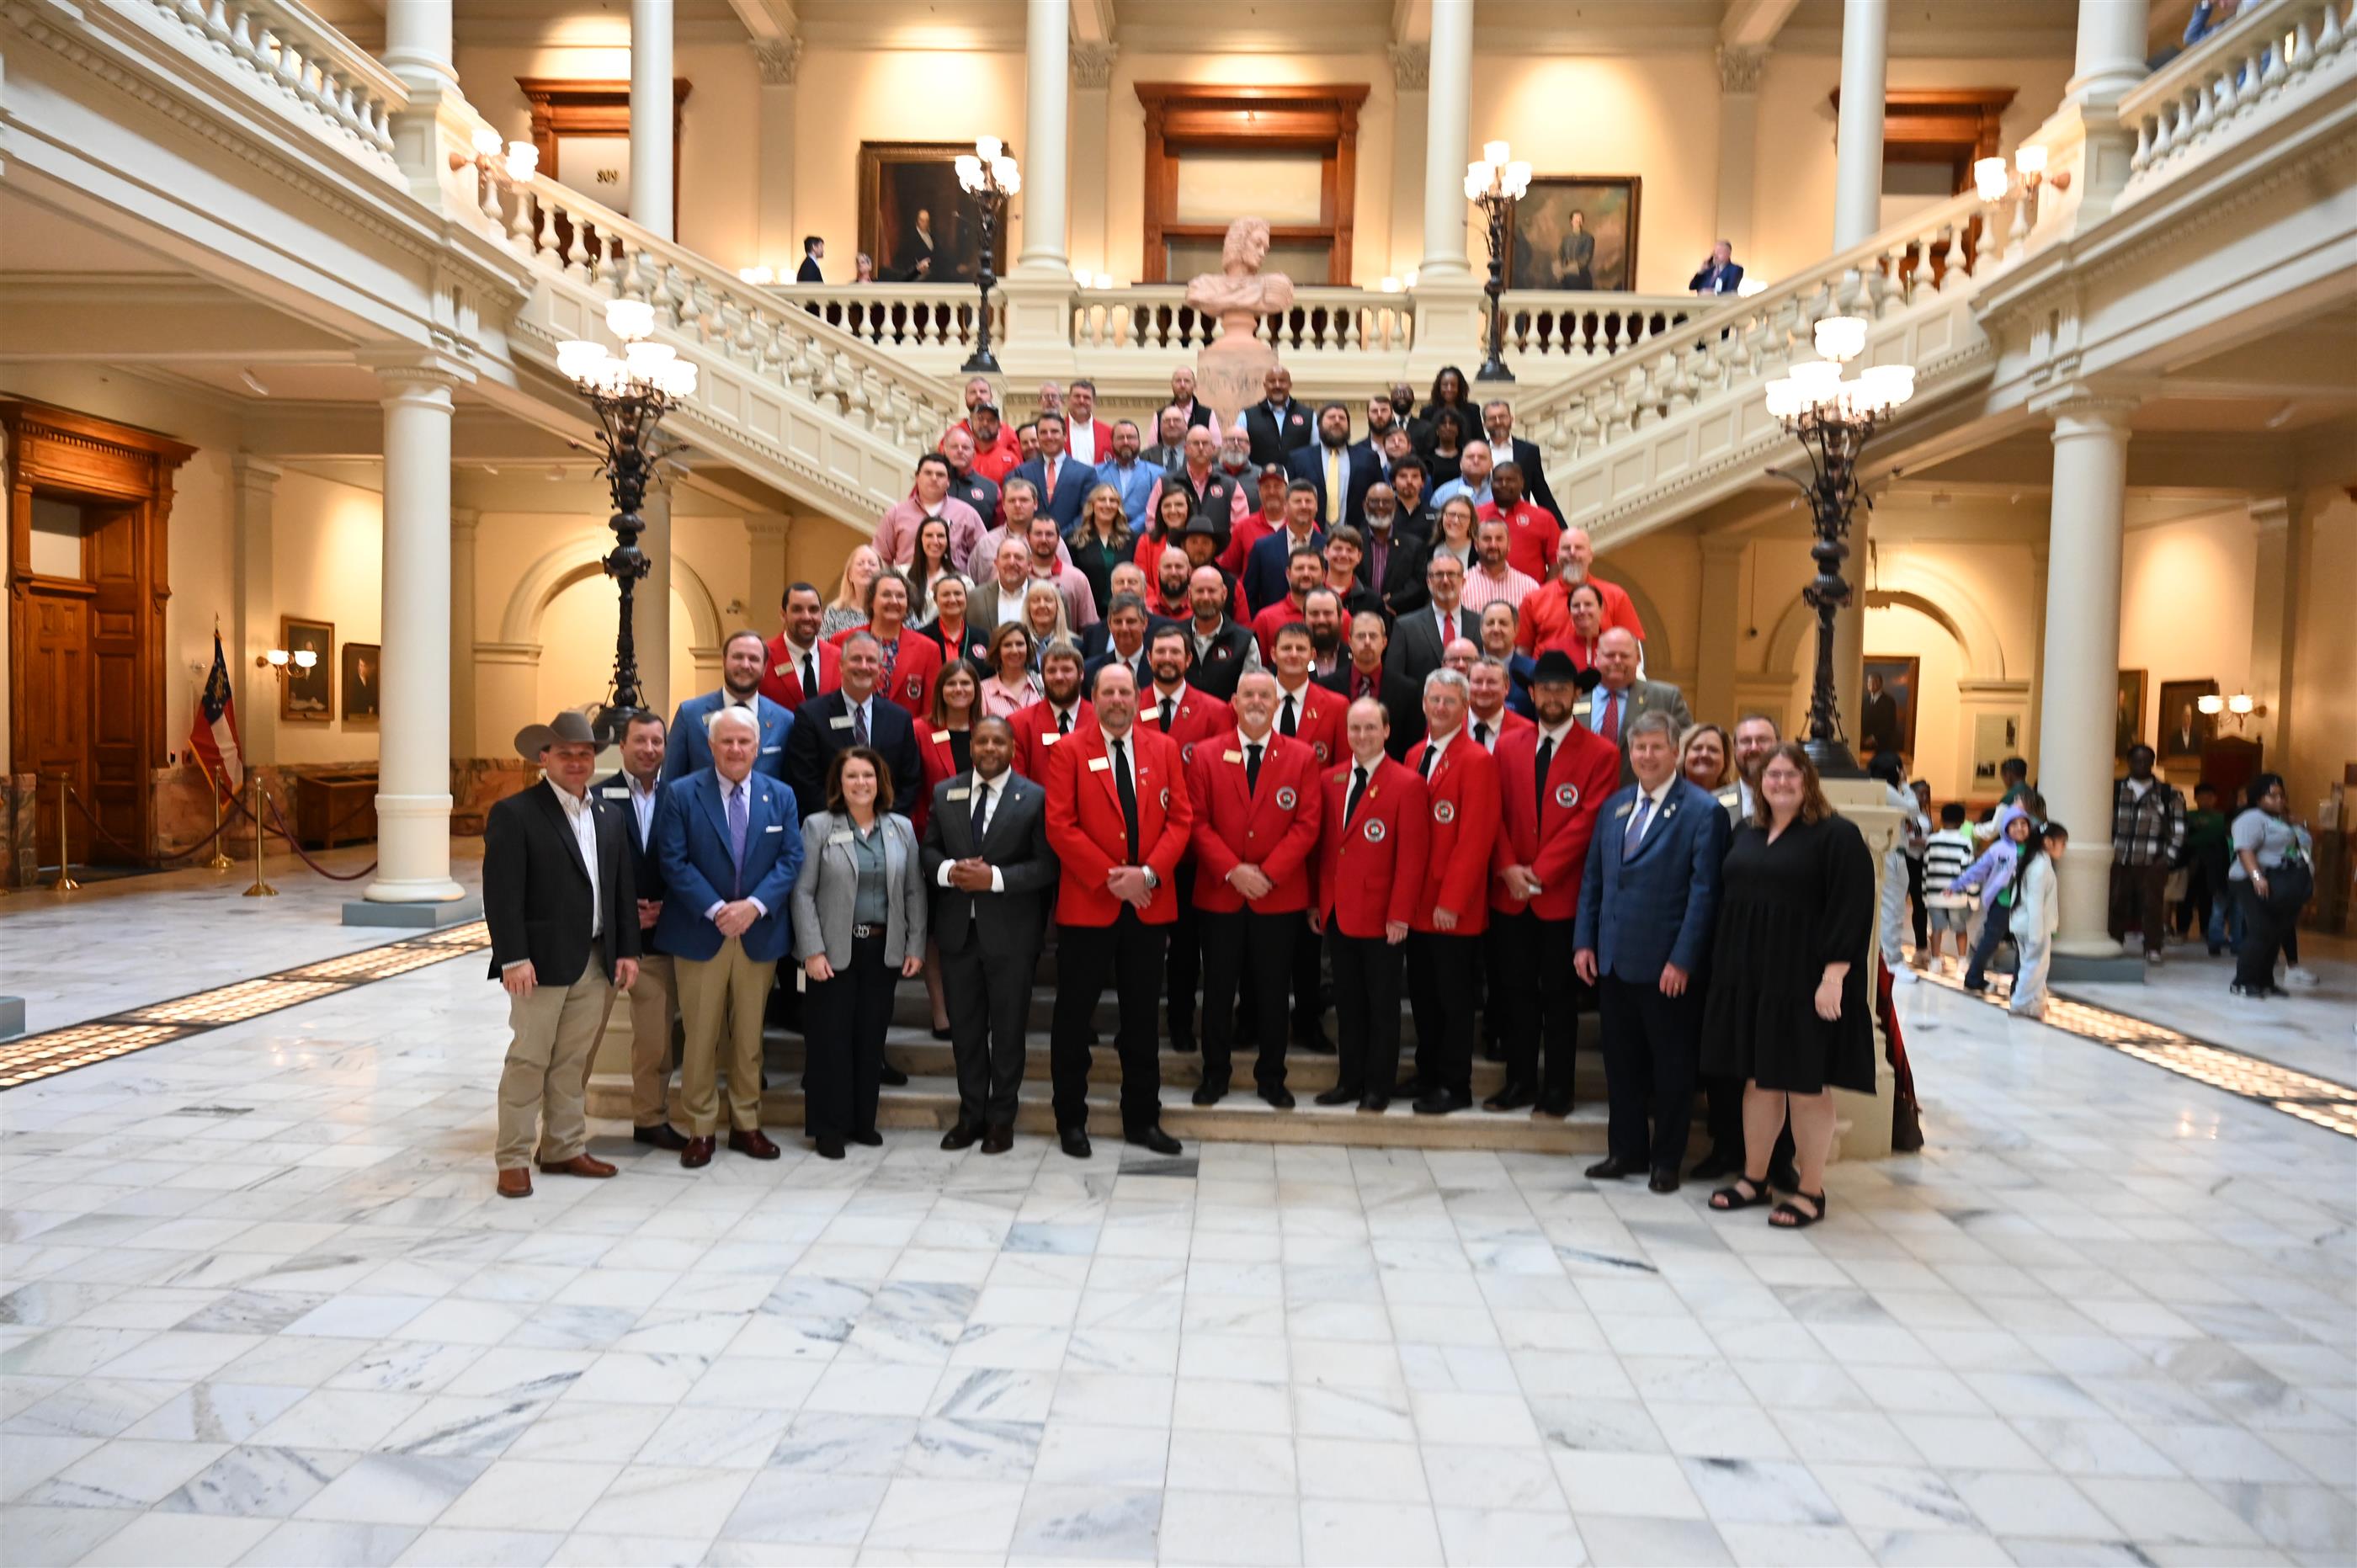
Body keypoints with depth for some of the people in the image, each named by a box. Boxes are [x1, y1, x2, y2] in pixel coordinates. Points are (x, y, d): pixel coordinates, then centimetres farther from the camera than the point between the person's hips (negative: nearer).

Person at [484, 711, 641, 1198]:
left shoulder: (610, 816, 13)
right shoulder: (514, 814, -6)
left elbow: (623, 888, 13)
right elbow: (501, 894, -11)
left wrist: (627, 951, 8)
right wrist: (513, 958, -17)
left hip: (597, 963, 5)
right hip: (541, 961, -5)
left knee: (574, 1062, 12)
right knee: (528, 1061, 1)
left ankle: (564, 1148, 23)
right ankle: (513, 1159, 11)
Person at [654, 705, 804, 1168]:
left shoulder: (781, 796, 6)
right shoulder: (681, 794, -2)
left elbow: (791, 860, 0)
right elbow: (673, 861, -8)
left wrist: (754, 905, -14)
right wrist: (715, 909, -17)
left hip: (759, 934, 2)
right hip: (700, 933, -2)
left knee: (749, 1035, 11)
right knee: (701, 1036, 4)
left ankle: (746, 1125, 21)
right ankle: (700, 1130, 15)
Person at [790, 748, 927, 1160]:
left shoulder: (902, 828, 7)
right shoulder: (818, 826, -2)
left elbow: (914, 891, 8)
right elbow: (803, 892, -5)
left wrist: (915, 946, 2)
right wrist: (812, 951, -12)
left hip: (883, 951, 3)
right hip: (834, 951, -3)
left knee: (871, 1038, 8)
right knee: (831, 1038, 1)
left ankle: (863, 1121, 21)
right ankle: (828, 1126, 12)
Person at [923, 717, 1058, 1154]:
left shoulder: (1035, 798, -5)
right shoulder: (944, 793, 7)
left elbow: (1046, 866, -10)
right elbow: (928, 850, 9)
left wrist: (995, 878, -20)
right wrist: (947, 871, -12)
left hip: (1010, 933, -3)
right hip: (958, 929, 4)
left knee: (1008, 1028, 7)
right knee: (964, 1027, 12)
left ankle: (1001, 1118, 20)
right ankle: (971, 1113, 25)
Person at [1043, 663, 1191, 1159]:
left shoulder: (1163, 749, 8)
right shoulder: (1069, 751, -1)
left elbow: (1180, 818, 3)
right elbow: (1059, 825, -9)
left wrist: (1148, 873, -12)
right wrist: (1110, 878, -14)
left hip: (1149, 904, 3)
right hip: (1087, 904, -3)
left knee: (1142, 1017, 11)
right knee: (1074, 1016, 5)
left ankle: (1142, 1119, 22)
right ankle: (1071, 1120, 19)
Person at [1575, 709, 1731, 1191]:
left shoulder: (1702, 811, -8)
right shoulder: (1615, 805, 11)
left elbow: (1704, 892, -12)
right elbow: (1593, 877, 13)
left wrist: (1682, 960, -16)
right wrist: (1584, 942, 6)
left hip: (1667, 966, -5)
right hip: (1613, 960, 6)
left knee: (1672, 1067, 8)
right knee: (1621, 1061, 14)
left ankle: (1667, 1159, 21)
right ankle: (1626, 1150, 26)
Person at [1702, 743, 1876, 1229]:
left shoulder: (1838, 835, -7)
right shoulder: (1746, 834, 13)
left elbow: (1851, 910, -13)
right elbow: (1728, 900, 17)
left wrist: (1834, 975, -19)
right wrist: (1725, 967, 11)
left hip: (1804, 983, -6)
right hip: (1748, 979, 6)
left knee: (1806, 1087, 2)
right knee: (1757, 1080, 13)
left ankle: (1811, 1191, 14)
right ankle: (1754, 1178, 23)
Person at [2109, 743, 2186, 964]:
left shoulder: (2169, 793, 6)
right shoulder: (2115, 790, 9)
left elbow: (2178, 827, 6)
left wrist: (2169, 856, -2)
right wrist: (2107, 851, 1)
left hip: (2153, 862, -1)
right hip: (2119, 860, 1)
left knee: (2152, 905, -1)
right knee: (2116, 904, 2)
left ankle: (2153, 948, 7)